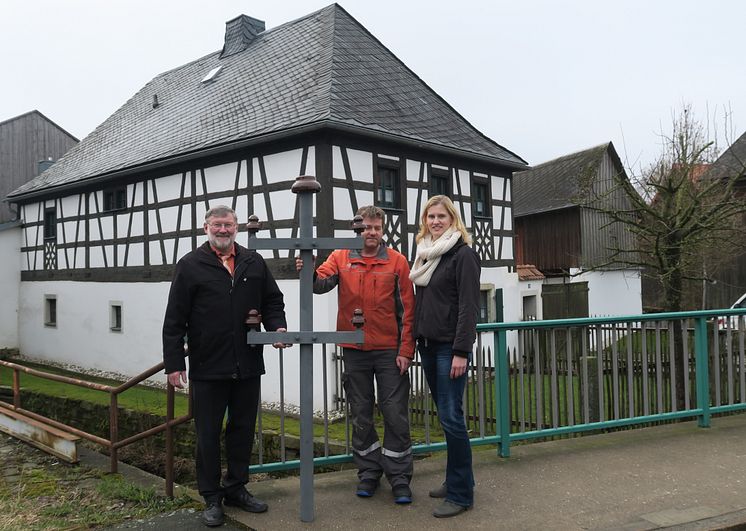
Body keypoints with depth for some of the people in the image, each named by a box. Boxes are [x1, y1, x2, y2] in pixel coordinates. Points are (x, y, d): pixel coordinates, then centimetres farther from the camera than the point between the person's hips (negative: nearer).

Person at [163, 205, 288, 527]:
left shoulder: (254, 262, 9)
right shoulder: (190, 265, -1)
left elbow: (272, 301, 15)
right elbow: (175, 320, -3)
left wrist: (277, 326, -6)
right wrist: (173, 363, -7)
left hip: (248, 367, 4)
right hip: (207, 368, -3)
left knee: (243, 430, 14)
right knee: (208, 434, 6)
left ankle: (236, 488, 30)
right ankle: (212, 497, 20)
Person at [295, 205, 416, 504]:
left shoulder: (397, 261, -1)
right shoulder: (341, 258, 3)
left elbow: (407, 309, -2)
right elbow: (322, 282, -13)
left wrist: (405, 351, -6)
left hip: (389, 351, -1)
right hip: (354, 351, 2)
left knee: (395, 415, 2)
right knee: (361, 415, 11)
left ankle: (399, 479, 14)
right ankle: (368, 473, 26)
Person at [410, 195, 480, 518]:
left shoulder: (463, 254, -8)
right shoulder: (425, 254, 14)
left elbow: (469, 306, -13)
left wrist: (461, 351, -18)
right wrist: (416, 339, 13)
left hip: (450, 347, -7)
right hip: (427, 345, 7)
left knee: (451, 417, -6)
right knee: (444, 415, 13)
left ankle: (460, 493, 4)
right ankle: (456, 479, 25)